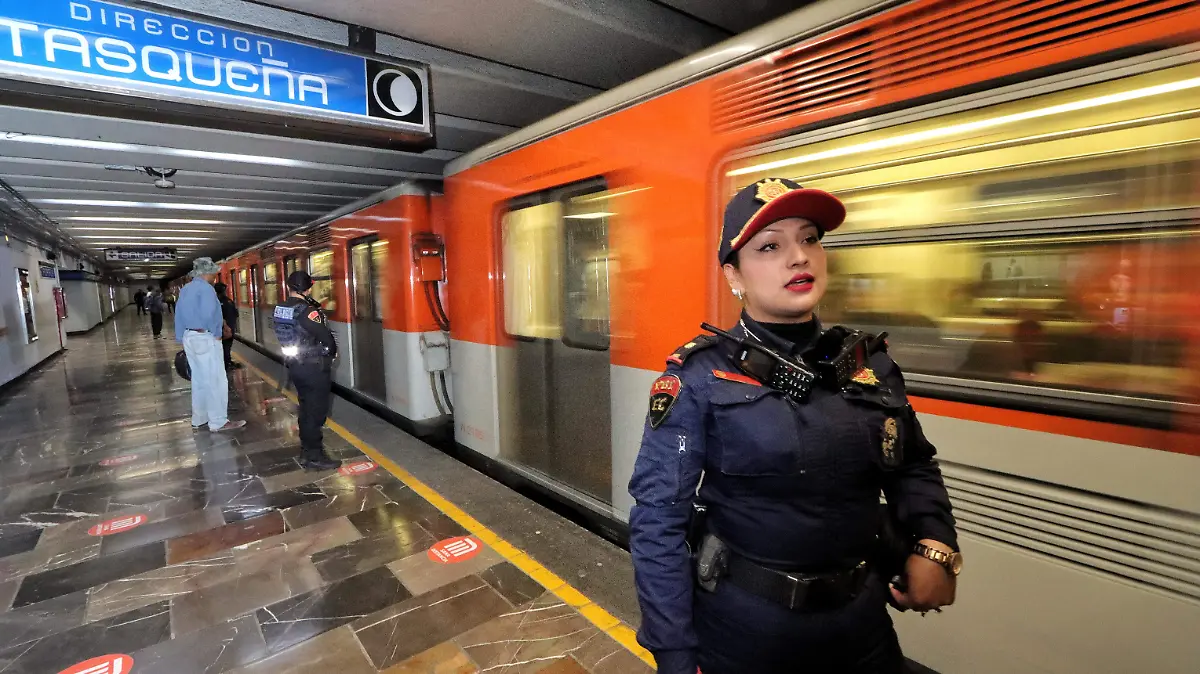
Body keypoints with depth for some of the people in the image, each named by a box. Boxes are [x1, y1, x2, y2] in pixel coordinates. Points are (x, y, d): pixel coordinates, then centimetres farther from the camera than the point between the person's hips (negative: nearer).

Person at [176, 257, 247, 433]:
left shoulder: (185, 289, 13)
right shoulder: (205, 288, -15)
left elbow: (179, 316, 17)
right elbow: (209, 314, -27)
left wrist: (182, 339, 21)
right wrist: (217, 333, -12)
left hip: (189, 337, 9)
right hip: (205, 338, -9)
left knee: (199, 379, 17)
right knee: (216, 380, -4)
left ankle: (198, 420, 24)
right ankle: (218, 422, -1)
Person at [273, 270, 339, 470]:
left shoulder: (280, 309, 3)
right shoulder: (306, 311, -20)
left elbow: (291, 333, 8)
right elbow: (326, 337, -21)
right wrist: (332, 352, 0)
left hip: (295, 364, 8)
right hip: (314, 367, -8)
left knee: (306, 407, 20)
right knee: (316, 410, 1)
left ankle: (306, 449, 32)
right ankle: (314, 457, 7)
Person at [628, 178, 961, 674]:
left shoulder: (869, 363, -3)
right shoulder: (699, 377, -19)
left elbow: (913, 465, 11)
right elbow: (659, 518, -18)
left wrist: (933, 545, -6)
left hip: (861, 619, 5)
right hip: (744, 627, -4)